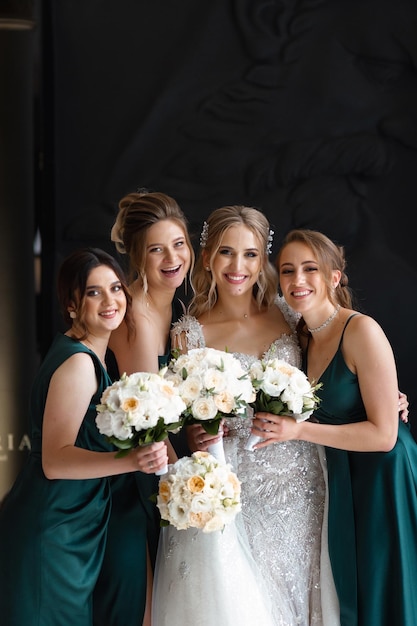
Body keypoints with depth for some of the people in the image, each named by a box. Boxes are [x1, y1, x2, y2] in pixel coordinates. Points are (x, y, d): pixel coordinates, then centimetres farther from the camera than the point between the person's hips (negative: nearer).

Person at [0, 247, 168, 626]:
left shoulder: (88, 354, 10)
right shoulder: (78, 363, -19)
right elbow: (54, 460, -25)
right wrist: (132, 461, -38)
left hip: (72, 529, 9)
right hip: (51, 536, -9)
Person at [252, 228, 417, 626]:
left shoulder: (361, 331, -19)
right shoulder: (303, 336, 4)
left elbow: (383, 435, -21)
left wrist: (298, 430, -22)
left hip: (382, 478, -7)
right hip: (341, 478, 7)